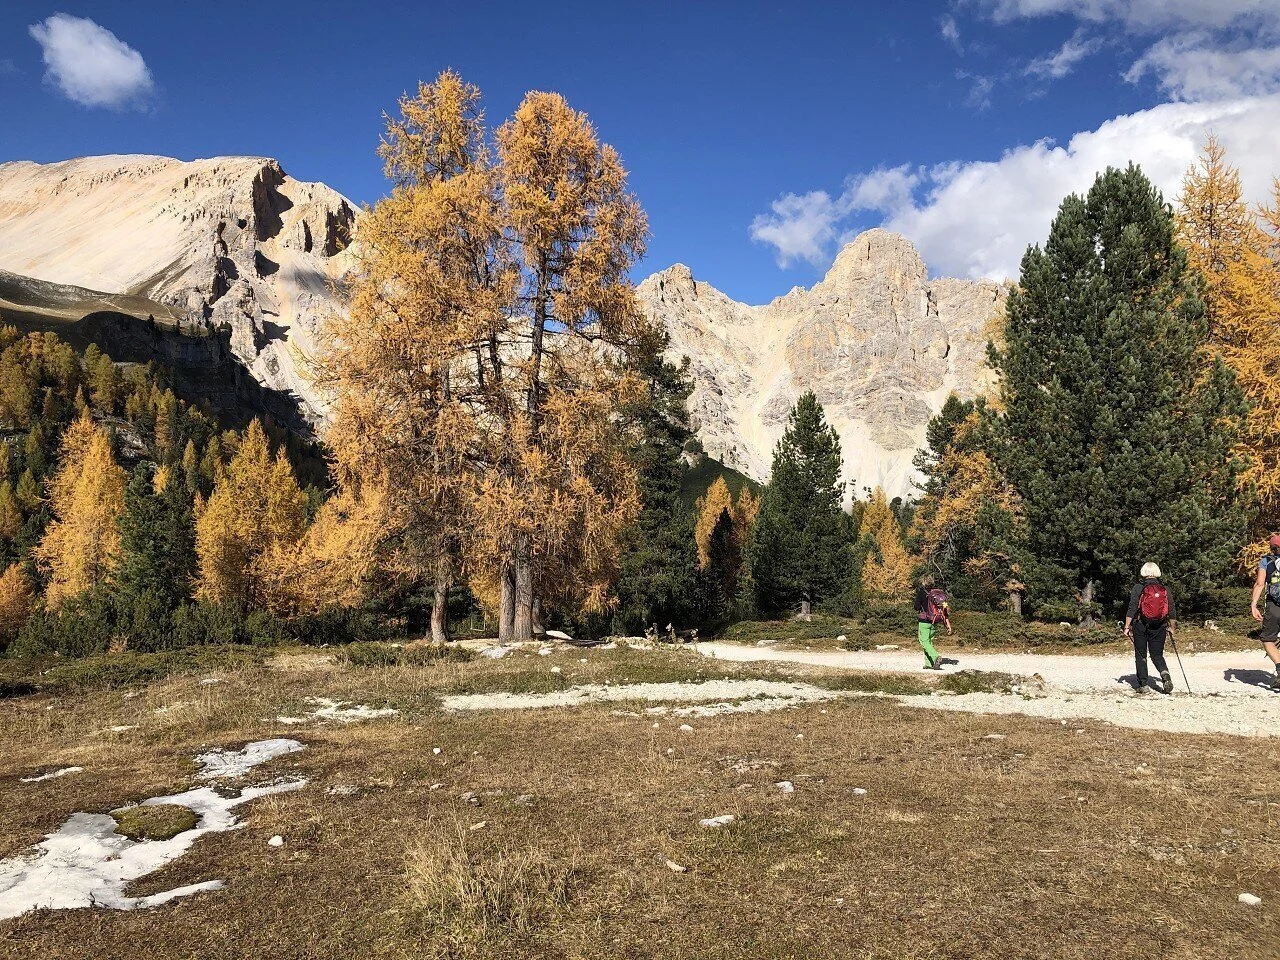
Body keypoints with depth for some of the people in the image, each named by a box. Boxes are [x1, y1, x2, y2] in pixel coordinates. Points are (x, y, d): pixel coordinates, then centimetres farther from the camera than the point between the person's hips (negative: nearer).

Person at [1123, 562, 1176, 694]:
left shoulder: (1138, 587, -7)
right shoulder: (1165, 589, 4)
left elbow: (1132, 609, -11)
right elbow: (1172, 611, 7)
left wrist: (1127, 627, -7)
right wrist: (1171, 627, 19)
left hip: (1141, 626, -2)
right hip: (1159, 628, 3)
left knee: (1140, 655, 8)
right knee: (1157, 654, 11)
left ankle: (1143, 684, 8)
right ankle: (1165, 674, -17)